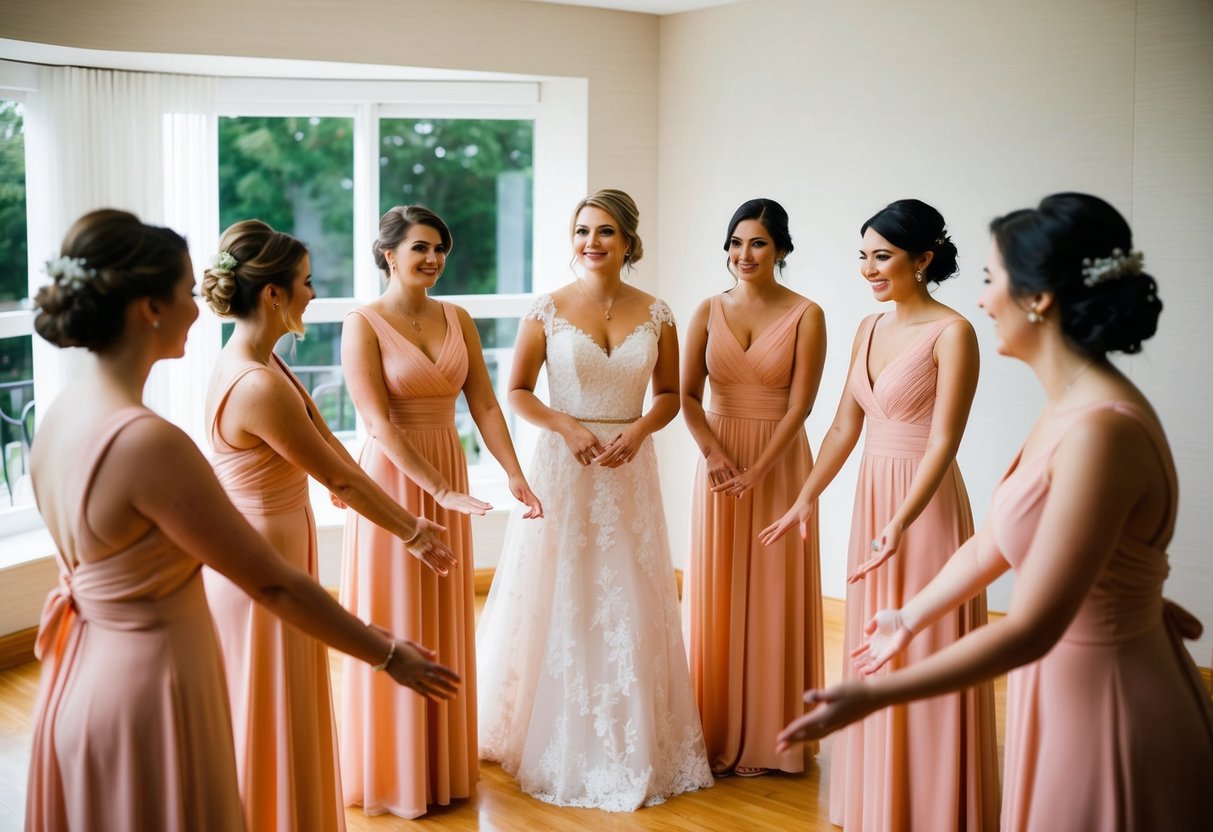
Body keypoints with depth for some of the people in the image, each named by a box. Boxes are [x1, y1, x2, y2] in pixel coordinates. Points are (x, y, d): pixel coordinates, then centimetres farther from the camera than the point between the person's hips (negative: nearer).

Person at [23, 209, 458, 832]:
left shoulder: (62, 414, -1)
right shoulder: (147, 442, -27)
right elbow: (273, 585, -21)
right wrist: (388, 655, -10)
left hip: (85, 674, 9)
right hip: (147, 686, -8)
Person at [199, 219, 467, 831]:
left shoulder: (254, 362, 3)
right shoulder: (259, 386, -27)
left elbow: (331, 447, 8)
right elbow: (339, 477, -18)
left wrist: (407, 519, 12)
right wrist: (411, 533, -5)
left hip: (264, 547, 10)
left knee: (281, 715, 23)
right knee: (269, 719, 7)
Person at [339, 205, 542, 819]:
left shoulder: (458, 319, 7)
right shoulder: (364, 324, -10)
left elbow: (484, 403, 3)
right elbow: (380, 424, -17)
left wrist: (515, 475, -9)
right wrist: (440, 491, -22)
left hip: (450, 476, 5)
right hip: (393, 481, -5)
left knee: (446, 624, 13)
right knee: (395, 627, 3)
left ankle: (444, 761, 28)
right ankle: (393, 775, 18)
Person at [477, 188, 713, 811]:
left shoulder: (655, 315, 2)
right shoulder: (548, 309, -3)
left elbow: (669, 394, 9)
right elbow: (517, 392, 0)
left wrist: (639, 429, -10)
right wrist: (567, 426, -14)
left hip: (628, 470, 2)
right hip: (563, 467, -1)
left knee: (629, 606, 6)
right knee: (558, 602, 3)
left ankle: (632, 745, 22)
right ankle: (556, 742, 19)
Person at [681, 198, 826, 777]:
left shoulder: (805, 315, -5)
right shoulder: (709, 311, 5)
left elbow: (800, 404, -10)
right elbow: (687, 394, 0)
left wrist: (756, 471, -17)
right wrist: (715, 455, -15)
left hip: (779, 463, -3)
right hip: (718, 462, 3)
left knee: (773, 595, 3)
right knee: (717, 595, 7)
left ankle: (770, 735, 15)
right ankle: (717, 733, 18)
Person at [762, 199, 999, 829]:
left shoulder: (951, 333, -13)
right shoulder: (869, 329, 9)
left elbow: (942, 442, -19)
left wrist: (900, 523, -27)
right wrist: (805, 499, 8)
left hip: (925, 505, -7)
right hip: (871, 496, 8)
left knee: (924, 661, 1)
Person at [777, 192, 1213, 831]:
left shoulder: (1102, 430, -28)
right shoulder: (1067, 406, 1)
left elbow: (1029, 630, -27)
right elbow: (991, 544, 12)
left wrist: (874, 695, -24)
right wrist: (909, 618, 24)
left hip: (1107, 706, -8)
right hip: (1068, 684, 8)